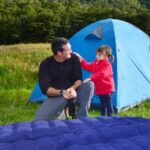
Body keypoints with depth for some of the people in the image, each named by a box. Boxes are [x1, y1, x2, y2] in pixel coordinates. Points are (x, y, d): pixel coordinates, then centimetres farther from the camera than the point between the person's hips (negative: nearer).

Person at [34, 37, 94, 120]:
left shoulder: (73, 58, -8)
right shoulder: (46, 64, -13)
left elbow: (78, 79, -7)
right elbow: (45, 88, -15)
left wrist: (72, 88, -29)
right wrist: (61, 93, -31)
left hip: (72, 92, 2)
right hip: (56, 96, -1)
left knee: (89, 85, -28)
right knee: (40, 119, -23)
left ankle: (81, 118, -20)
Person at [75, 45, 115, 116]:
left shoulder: (107, 65, -20)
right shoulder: (96, 63, 10)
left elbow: (101, 74, -33)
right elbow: (87, 66, 15)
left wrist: (90, 78, -36)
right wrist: (80, 59, 6)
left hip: (107, 89, -9)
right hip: (100, 89, 9)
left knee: (108, 104, 1)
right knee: (102, 104, 18)